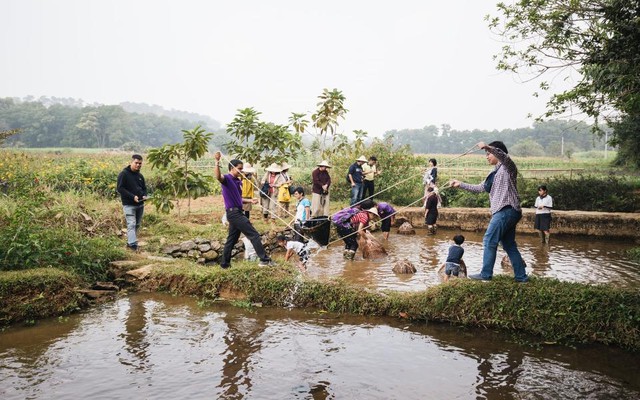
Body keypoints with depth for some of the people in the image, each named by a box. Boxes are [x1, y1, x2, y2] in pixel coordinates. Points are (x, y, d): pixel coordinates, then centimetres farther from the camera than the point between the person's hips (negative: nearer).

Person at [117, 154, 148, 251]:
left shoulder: (140, 176, 13)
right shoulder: (124, 174, -8)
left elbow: (144, 188, 23)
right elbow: (119, 188, -13)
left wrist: (144, 195, 0)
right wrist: (133, 196, -22)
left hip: (140, 204, 7)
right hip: (129, 205, -7)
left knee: (137, 225, 12)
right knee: (131, 224, -15)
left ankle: (129, 243, 23)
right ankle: (133, 245, -22)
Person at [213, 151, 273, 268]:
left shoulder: (238, 181, 16)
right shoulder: (227, 178, -11)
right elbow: (218, 177, -36)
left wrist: (250, 200, 15)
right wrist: (217, 162, -47)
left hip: (237, 213, 9)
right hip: (233, 212, -9)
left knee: (232, 239, 13)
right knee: (254, 235, -7)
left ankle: (225, 263, 21)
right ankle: (264, 259, -3)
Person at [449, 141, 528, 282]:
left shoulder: (507, 167, -3)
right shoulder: (495, 173, 22)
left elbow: (504, 156, -27)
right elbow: (479, 188, 25)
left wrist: (487, 147, -40)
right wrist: (460, 184, 22)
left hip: (506, 211, -9)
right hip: (504, 212, 9)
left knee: (489, 241, -7)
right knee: (509, 245, 10)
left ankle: (486, 274, -2)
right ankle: (521, 276, 14)